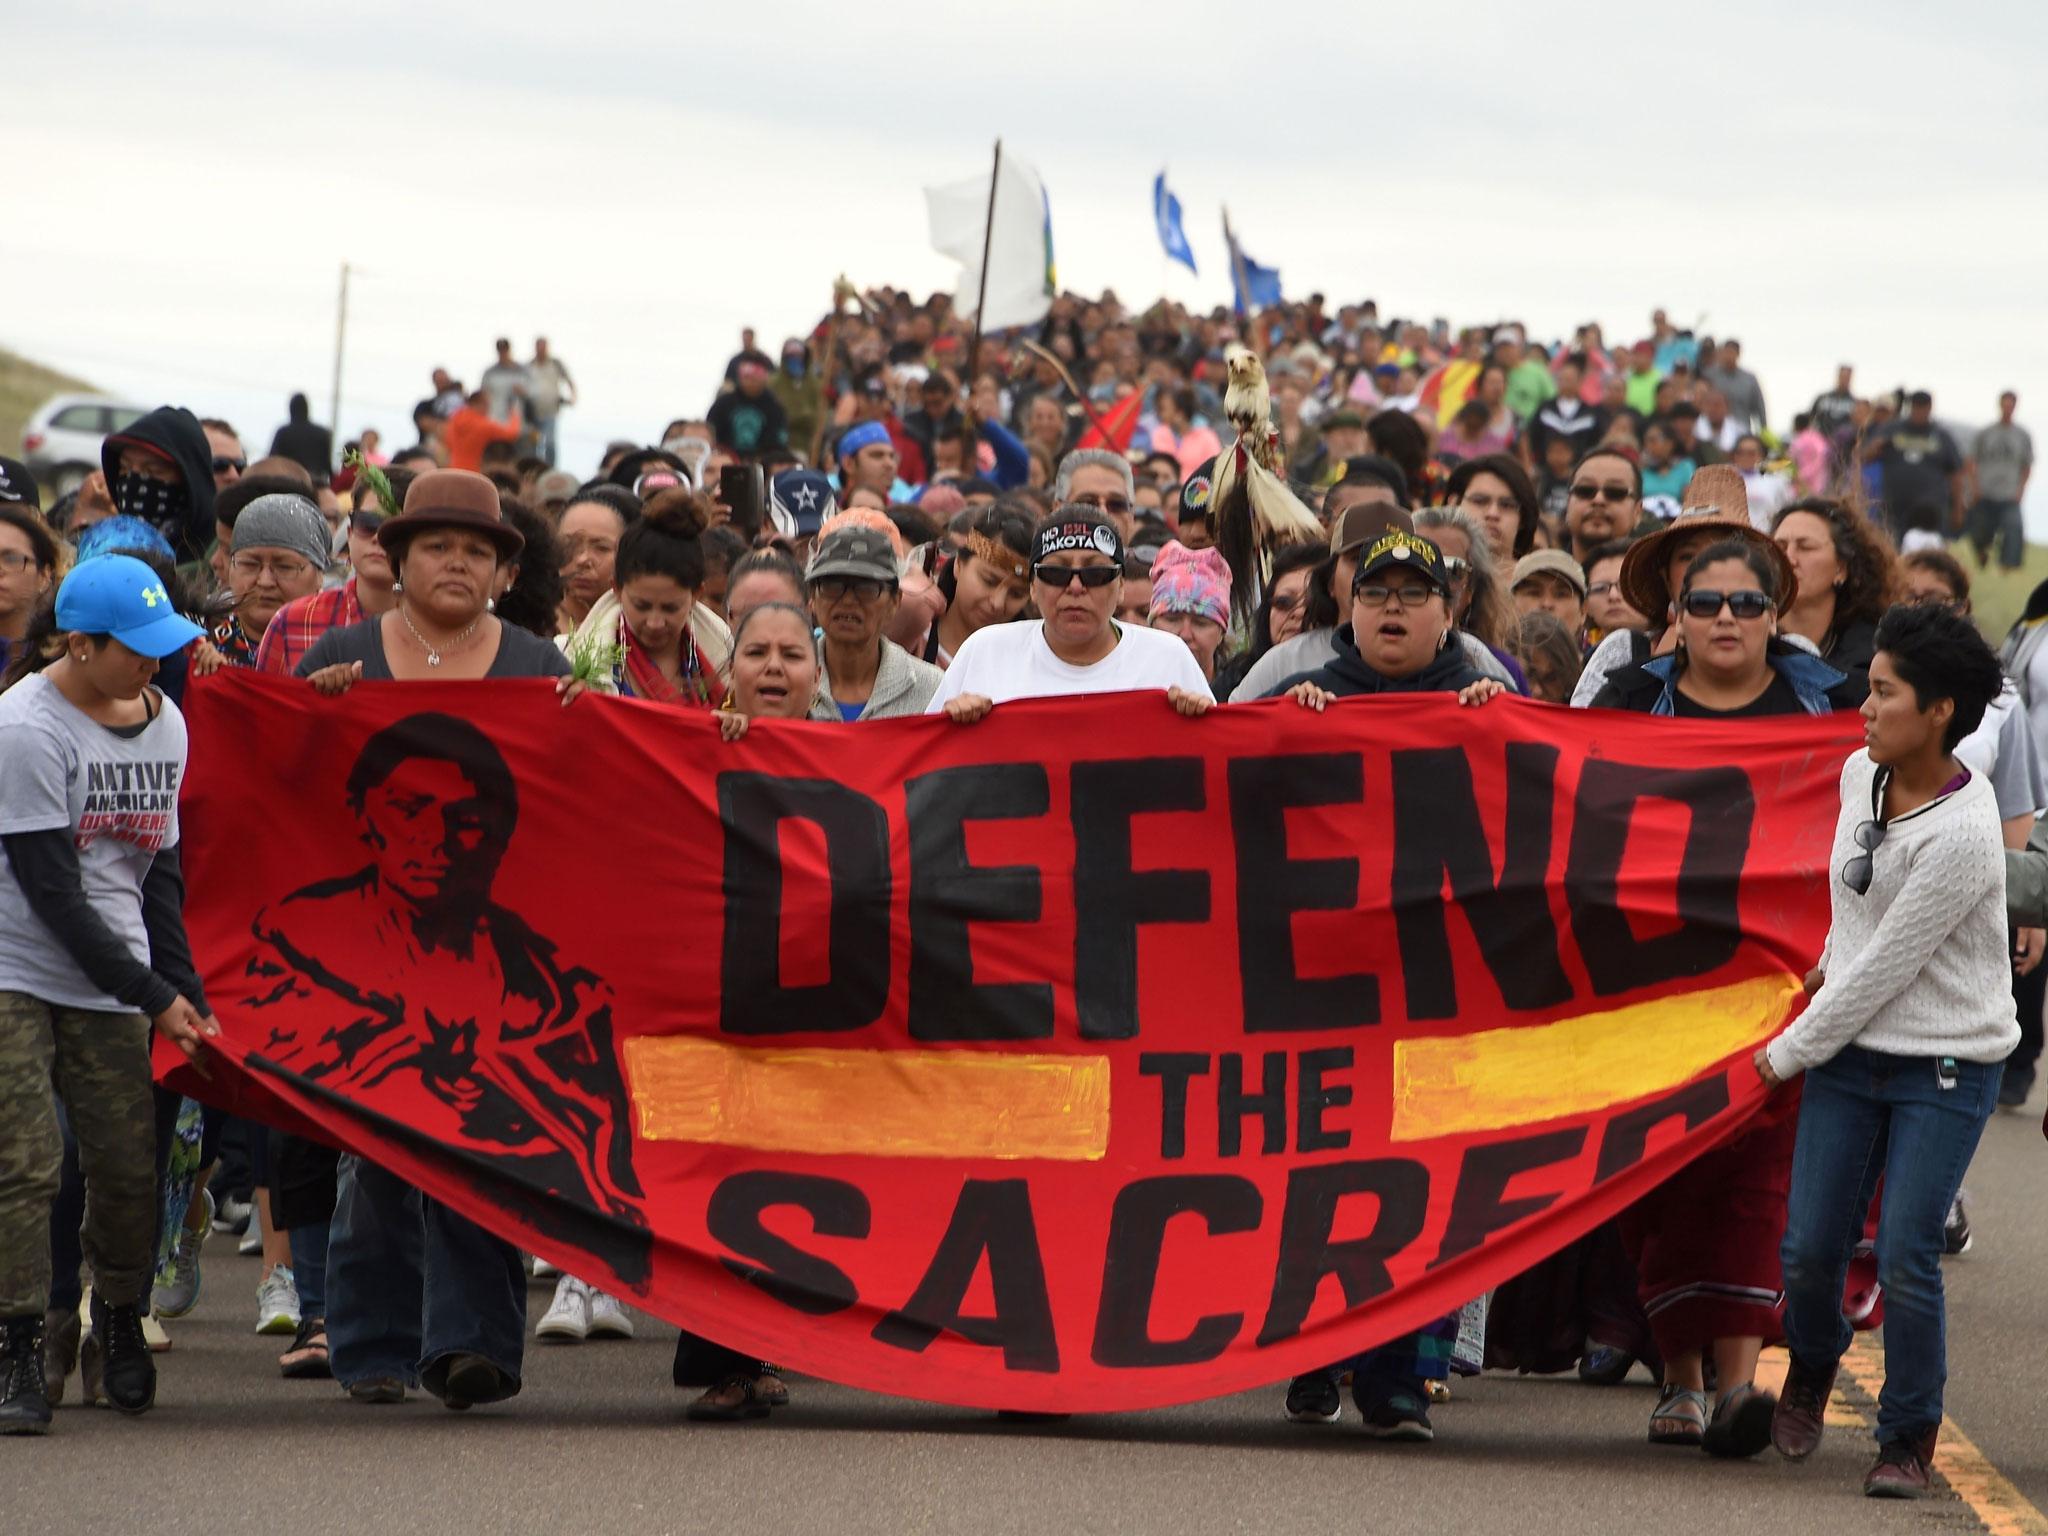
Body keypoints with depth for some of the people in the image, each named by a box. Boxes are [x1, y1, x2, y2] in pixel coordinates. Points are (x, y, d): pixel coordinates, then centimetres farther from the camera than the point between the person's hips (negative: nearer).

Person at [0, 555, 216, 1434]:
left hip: (112, 985, 5)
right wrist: (152, 996, -13)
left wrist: (184, 989, 4)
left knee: (131, 1165, -1)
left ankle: (120, 1329, 21)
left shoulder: (163, 723, 9)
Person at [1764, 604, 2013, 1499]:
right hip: (1850, 1054, 6)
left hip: (1946, 1066, -6)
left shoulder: (1960, 835, -23)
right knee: (1810, 1248, 2)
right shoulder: (1859, 776, -1)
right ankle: (1811, 1370, 33)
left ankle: (1909, 1439, 6)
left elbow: (1884, 970, -18)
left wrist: (1789, 1053, -10)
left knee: (1905, 1259, -11)